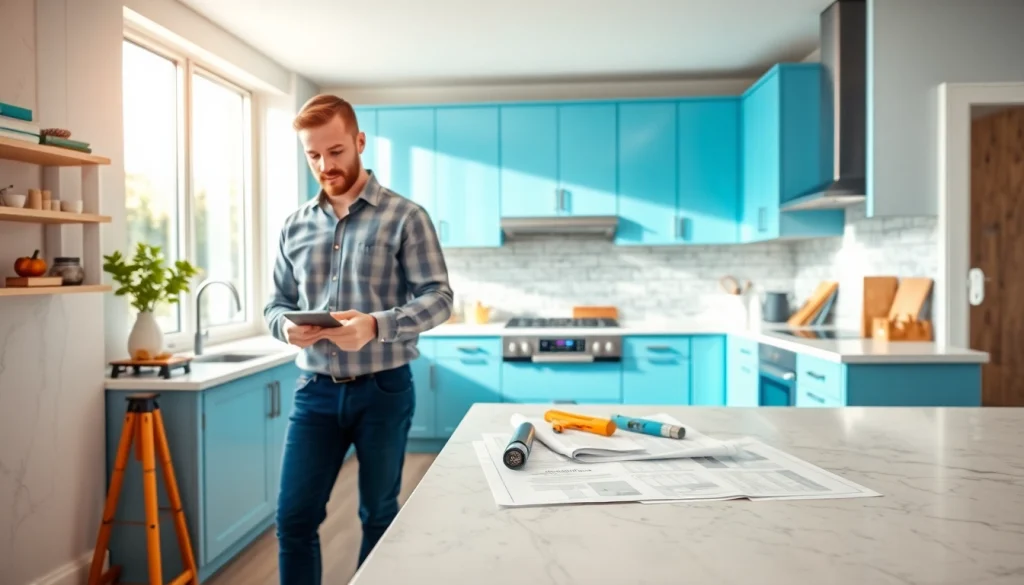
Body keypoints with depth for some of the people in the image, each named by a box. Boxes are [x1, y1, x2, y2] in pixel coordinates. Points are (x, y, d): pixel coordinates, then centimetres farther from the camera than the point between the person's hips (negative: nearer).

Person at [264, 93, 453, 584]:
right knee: (294, 517, 7)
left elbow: (438, 298, -10)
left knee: (379, 516, 14)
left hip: (383, 390, -3)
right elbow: (277, 303, 11)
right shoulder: (294, 226, 7)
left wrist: (377, 325, -27)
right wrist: (286, 327, -13)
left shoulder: (405, 217, -6)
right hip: (315, 391, 3)